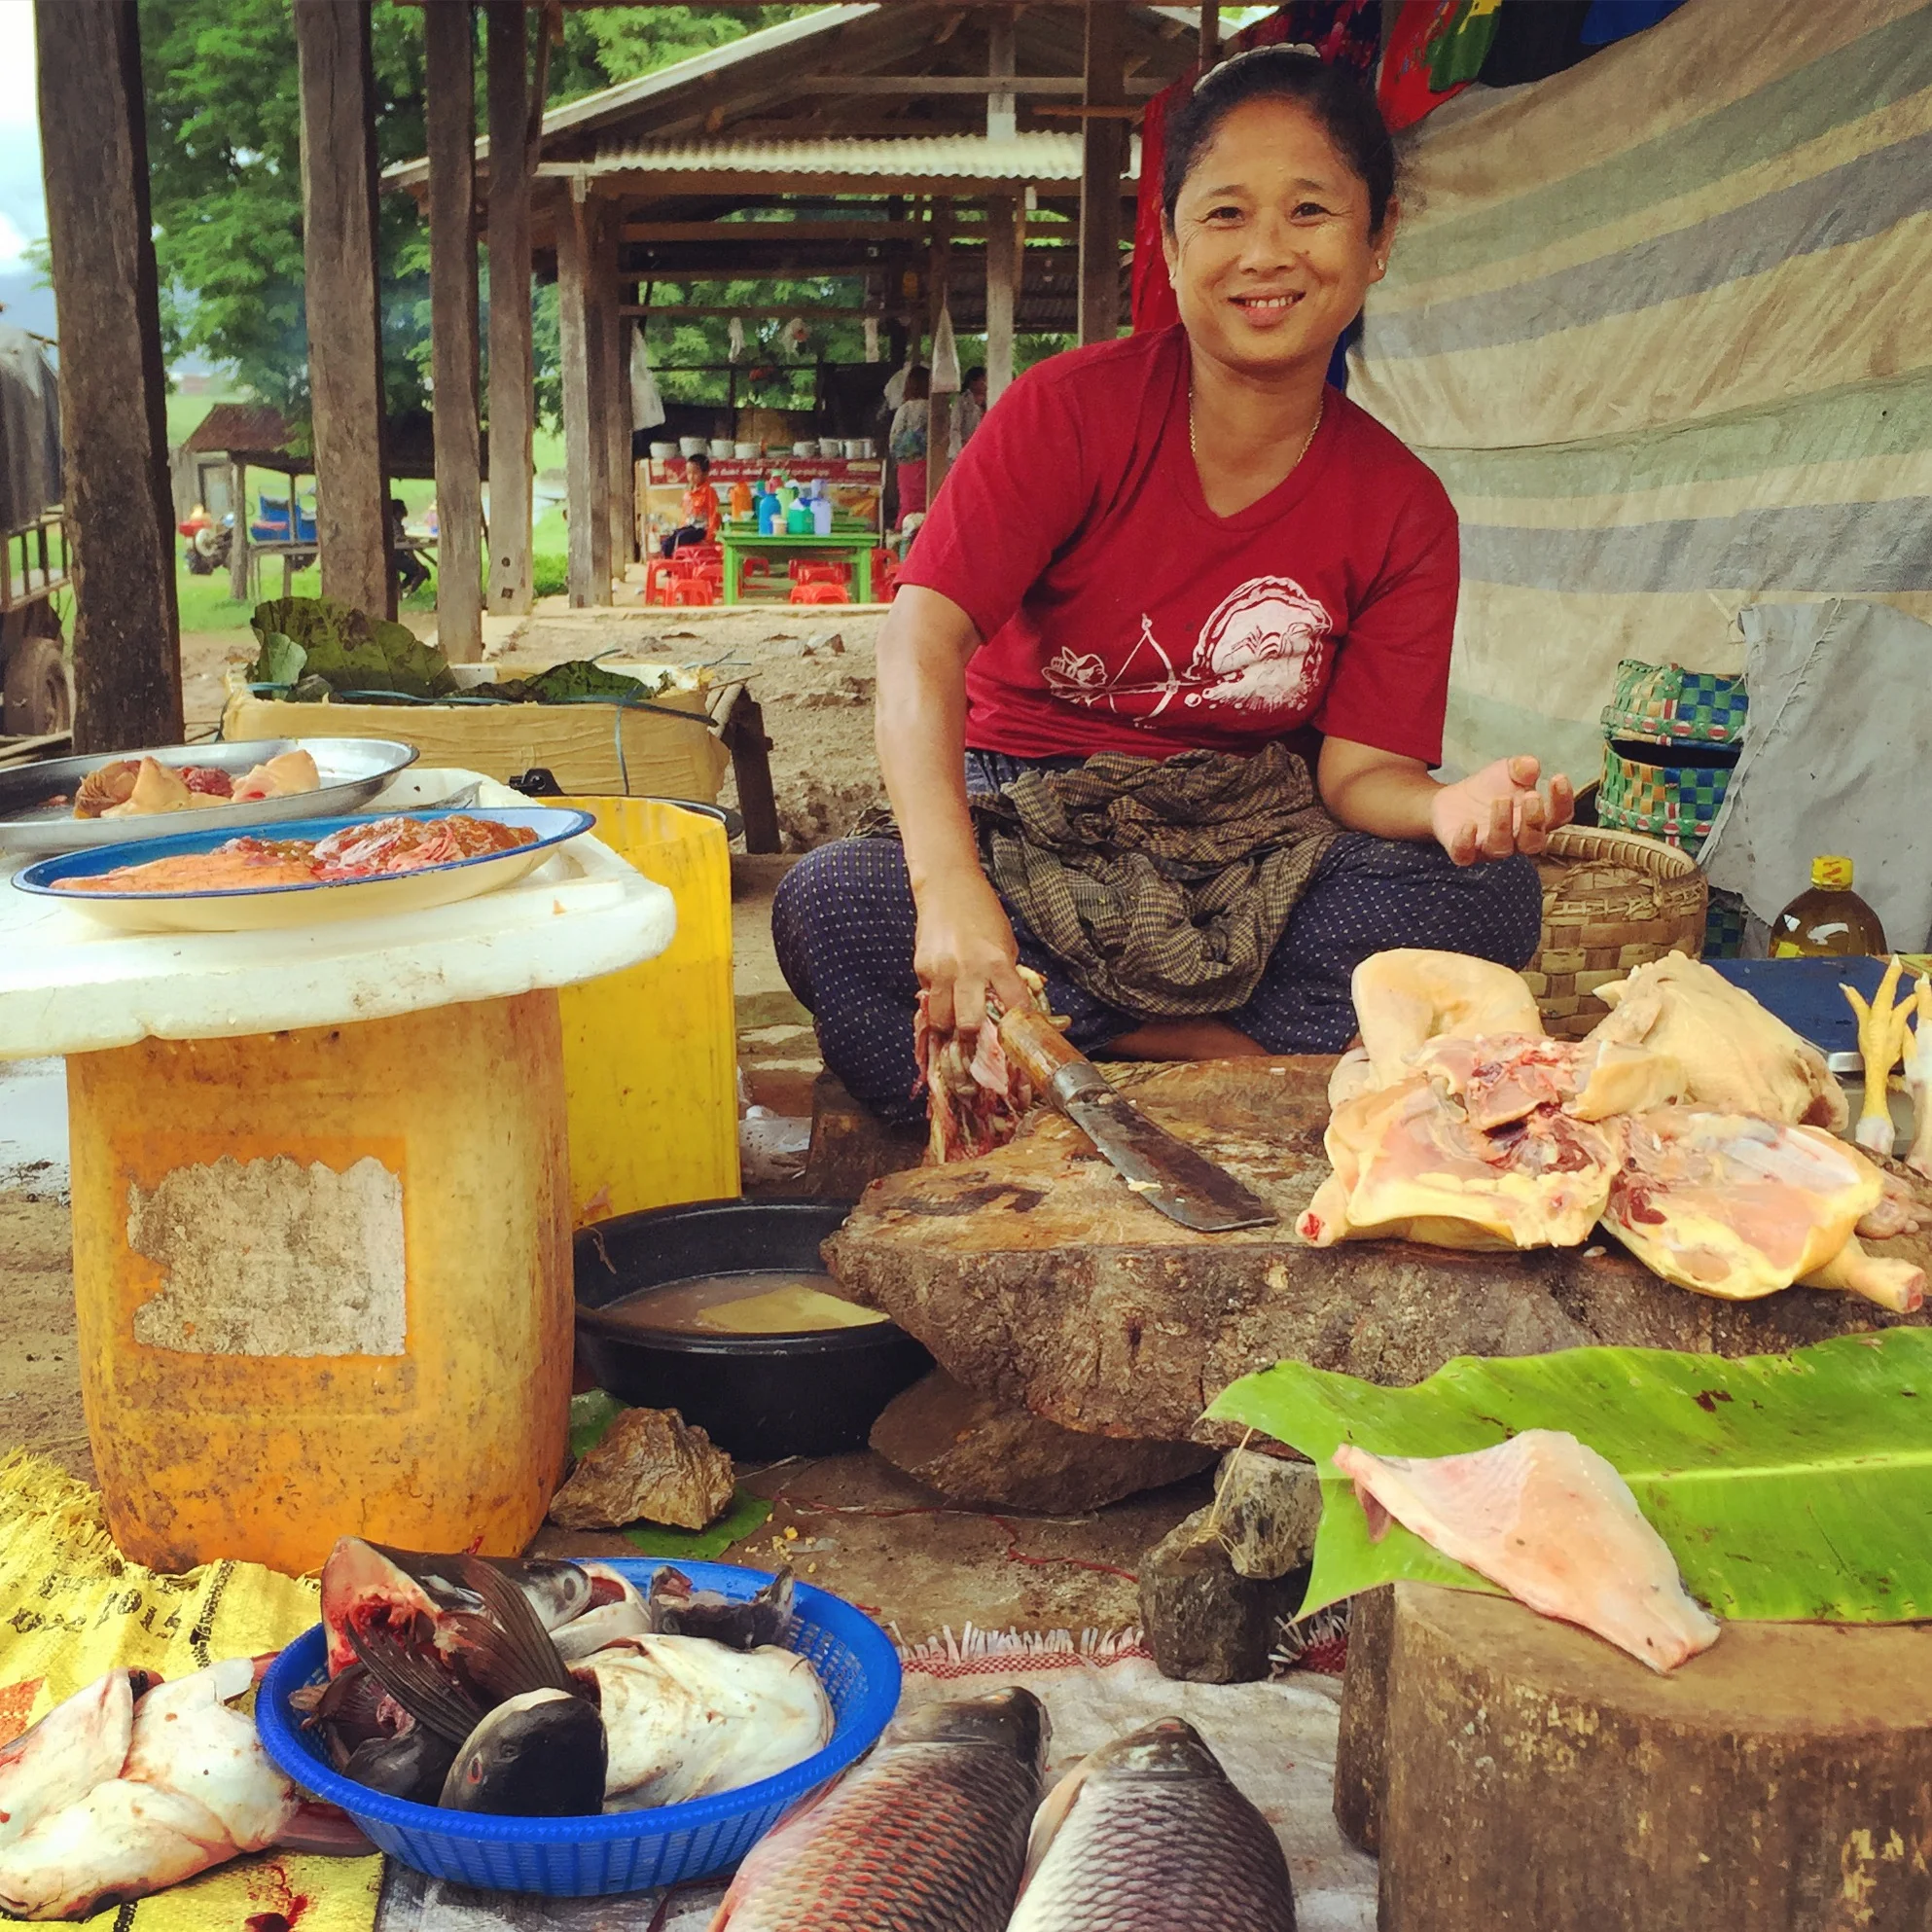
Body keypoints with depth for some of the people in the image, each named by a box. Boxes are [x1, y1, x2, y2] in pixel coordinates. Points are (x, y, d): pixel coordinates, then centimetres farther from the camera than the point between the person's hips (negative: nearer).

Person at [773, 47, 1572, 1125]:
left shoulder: (1403, 510, -1)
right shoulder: (1076, 408, -10)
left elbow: (1358, 767, -3)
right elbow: (926, 634, -23)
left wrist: (1454, 805, -31)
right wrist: (951, 887, -41)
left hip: (1247, 853, 2)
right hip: (1028, 824, -2)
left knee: (1494, 895, -24)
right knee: (827, 903, -32)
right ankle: (1252, 1057, -27)